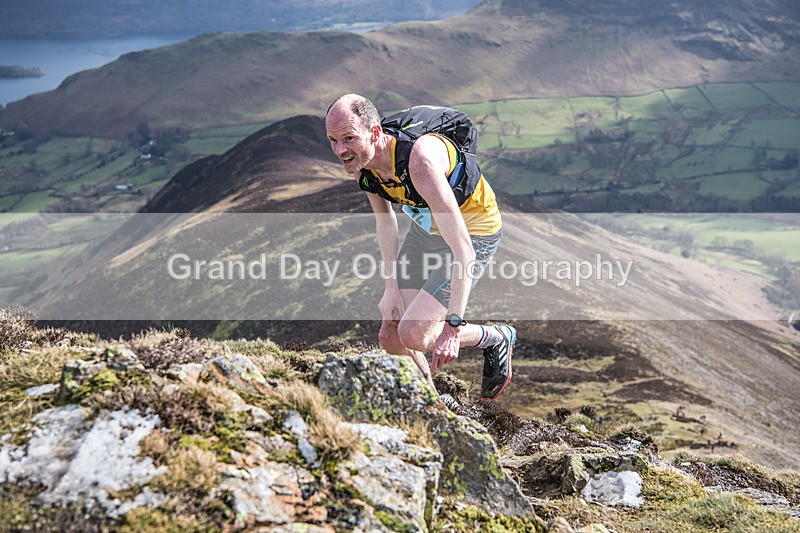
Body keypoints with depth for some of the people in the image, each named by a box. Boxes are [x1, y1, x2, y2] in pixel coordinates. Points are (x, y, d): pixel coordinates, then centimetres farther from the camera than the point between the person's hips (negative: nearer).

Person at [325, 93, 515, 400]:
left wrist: (453, 326, -37)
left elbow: (463, 250, -39)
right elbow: (385, 219, 6)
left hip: (474, 232, -7)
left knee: (413, 334, -17)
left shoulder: (419, 159, -38)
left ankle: (496, 339, 10)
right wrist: (392, 287, 1)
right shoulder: (360, 163, -14)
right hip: (426, 228, 7)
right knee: (391, 338, 4)